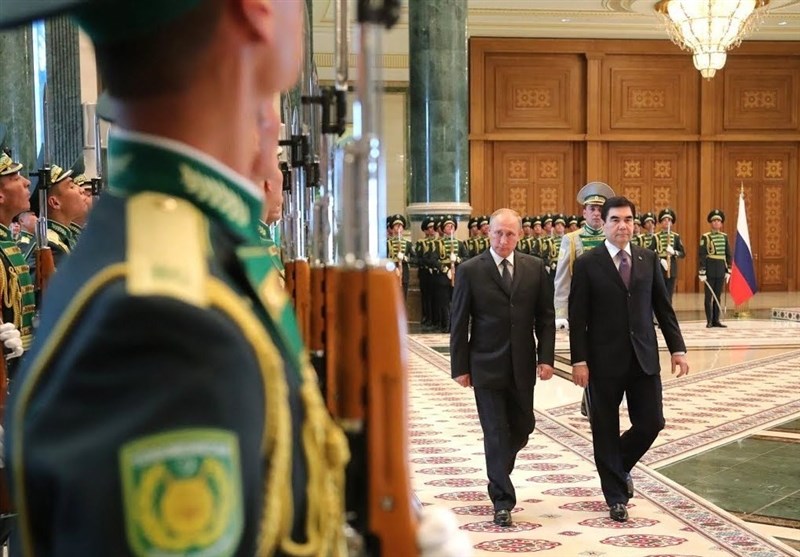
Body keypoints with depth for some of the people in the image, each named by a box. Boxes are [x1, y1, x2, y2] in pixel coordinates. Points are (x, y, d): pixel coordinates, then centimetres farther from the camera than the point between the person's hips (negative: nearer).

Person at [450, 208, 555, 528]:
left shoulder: (534, 267, 3)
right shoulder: (470, 271, -5)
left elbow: (545, 317, 5)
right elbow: (459, 323, -3)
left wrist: (546, 358, -4)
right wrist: (460, 367, -6)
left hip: (522, 366, 3)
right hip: (486, 366, -3)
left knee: (522, 428, 12)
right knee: (496, 433, -1)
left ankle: (498, 471, 41)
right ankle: (502, 501, 7)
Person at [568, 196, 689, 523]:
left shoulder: (649, 259, 7)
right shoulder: (587, 264, -4)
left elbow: (663, 308, 10)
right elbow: (577, 317, -6)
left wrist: (677, 348, 3)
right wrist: (579, 360, -12)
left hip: (644, 358, 3)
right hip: (604, 360, -3)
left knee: (651, 423, 2)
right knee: (605, 431, 5)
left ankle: (620, 466, 32)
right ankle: (616, 497, 19)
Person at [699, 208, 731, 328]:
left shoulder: (724, 237, 9)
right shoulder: (705, 237, -4)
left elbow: (728, 255, 12)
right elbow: (702, 255, -8)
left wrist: (728, 271, 6)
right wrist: (702, 273, -13)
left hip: (721, 270, 4)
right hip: (710, 270, -4)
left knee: (718, 296, 8)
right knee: (709, 296, 0)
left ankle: (716, 320, 12)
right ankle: (709, 321, 3)